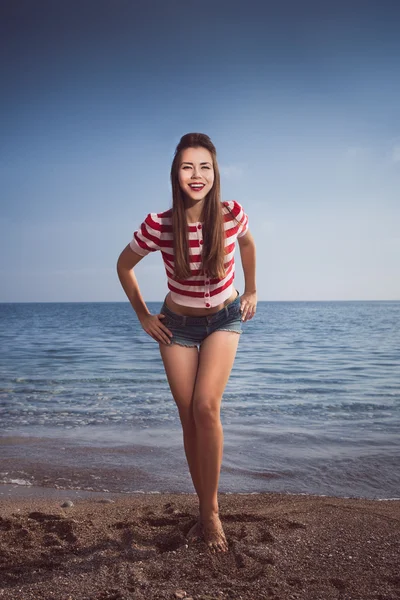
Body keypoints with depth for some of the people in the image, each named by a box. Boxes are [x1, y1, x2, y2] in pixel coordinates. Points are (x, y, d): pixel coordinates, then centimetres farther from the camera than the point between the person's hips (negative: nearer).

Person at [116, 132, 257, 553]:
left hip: (225, 318, 0)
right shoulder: (158, 225, -21)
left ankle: (211, 509, 1)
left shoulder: (232, 214, -19)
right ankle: (205, 511, 23)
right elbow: (124, 265, -2)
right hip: (178, 325, 1)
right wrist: (142, 316, 0)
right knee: (189, 420, 4)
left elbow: (247, 244, 7)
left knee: (206, 407, -19)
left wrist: (251, 291, 11)